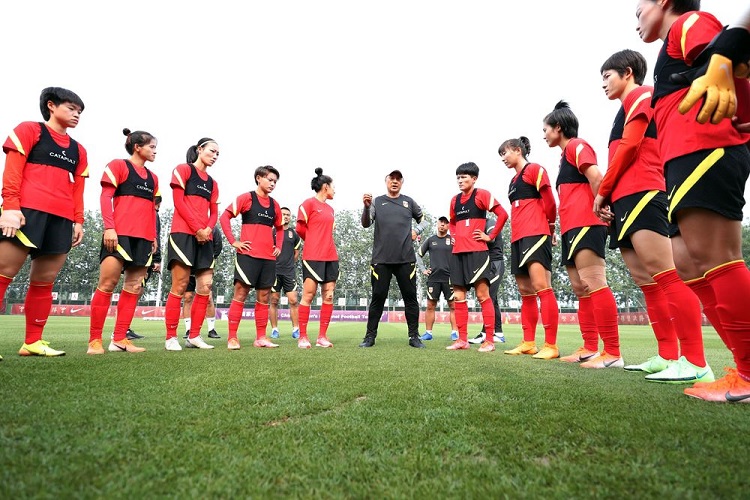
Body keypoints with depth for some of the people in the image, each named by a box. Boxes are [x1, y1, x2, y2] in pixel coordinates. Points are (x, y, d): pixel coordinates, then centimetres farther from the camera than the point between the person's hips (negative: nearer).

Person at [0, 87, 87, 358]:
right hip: (27, 211, -5)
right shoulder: (28, 130, 8)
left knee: (44, 281, 4)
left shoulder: (78, 150, 22)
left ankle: (33, 342, 10)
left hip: (61, 220, 5)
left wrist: (78, 221, 10)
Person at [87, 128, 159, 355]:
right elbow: (105, 197, -4)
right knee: (107, 284, -8)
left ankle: (119, 339, 8)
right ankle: (94, 340, 1)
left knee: (134, 287, 2)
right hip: (120, 234, -6)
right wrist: (109, 227, -15)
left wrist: (154, 237, 14)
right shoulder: (118, 165, 3)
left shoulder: (152, 178, 21)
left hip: (144, 238, 7)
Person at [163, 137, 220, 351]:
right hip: (183, 233, -6)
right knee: (180, 286, -8)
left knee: (205, 287, 1)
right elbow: (178, 201, -6)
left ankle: (194, 336, 10)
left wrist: (208, 230, -4)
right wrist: (197, 229, -12)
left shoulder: (212, 183, 22)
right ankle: (171, 337, 0)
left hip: (205, 237, 6)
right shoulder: (183, 170, 4)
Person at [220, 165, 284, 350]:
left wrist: (278, 246, 13)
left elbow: (279, 228, 28)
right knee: (240, 294, -4)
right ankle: (232, 337, 3)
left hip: (269, 257, 6)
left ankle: (261, 337, 15)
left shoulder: (274, 205, 15)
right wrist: (234, 241, -10)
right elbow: (225, 217, -4)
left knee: (264, 297, 7)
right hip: (248, 255, -5)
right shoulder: (246, 198, 0)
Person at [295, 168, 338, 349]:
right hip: (313, 256, -7)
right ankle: (302, 337, 3)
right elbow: (300, 228, -3)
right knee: (308, 295, -5)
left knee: (329, 295, 3)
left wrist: (325, 244, 13)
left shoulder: (330, 209, 19)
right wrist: (314, 242, 9)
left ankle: (322, 336, 9)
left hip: (331, 257, 7)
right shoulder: (309, 203, -2)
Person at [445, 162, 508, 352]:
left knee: (483, 295, -5)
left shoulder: (481, 195, -2)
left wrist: (491, 236, -8)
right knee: (459, 297, 5)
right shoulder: (455, 200, 16)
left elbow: (503, 214, -8)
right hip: (457, 252, 7)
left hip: (477, 251, -7)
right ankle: (462, 339, 12)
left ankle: (489, 340, 2)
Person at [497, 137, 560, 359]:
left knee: (541, 287, -15)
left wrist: (551, 228, 5)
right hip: (518, 238, 9)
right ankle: (529, 343, 12)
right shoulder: (513, 181, 23)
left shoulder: (535, 170, 0)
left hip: (536, 234, -9)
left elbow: (549, 201, -5)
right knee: (525, 291, 7)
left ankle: (551, 345, -12)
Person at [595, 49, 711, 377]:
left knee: (665, 276, -15)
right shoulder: (629, 108, 30)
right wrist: (609, 198, 11)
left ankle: (695, 361, -15)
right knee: (646, 281, 5)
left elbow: (629, 146, -8)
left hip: (640, 195, -10)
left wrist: (602, 191, -5)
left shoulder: (641, 95, 5)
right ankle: (668, 356, 8)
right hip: (626, 200, 10)